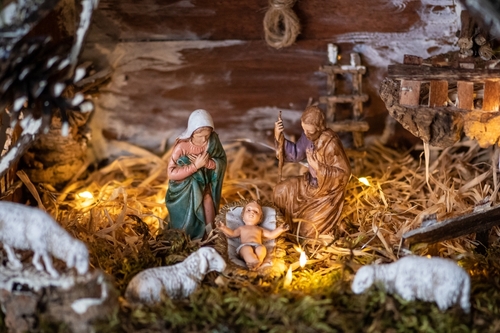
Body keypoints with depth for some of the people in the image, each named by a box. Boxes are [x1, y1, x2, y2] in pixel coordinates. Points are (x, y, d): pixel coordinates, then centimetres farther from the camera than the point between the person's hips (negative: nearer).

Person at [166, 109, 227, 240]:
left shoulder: (213, 140, -16)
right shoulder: (181, 146, -26)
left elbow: (222, 161, -7)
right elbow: (171, 173, -26)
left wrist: (207, 163, -28)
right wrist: (196, 165, -32)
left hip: (203, 183, 3)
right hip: (184, 187, -3)